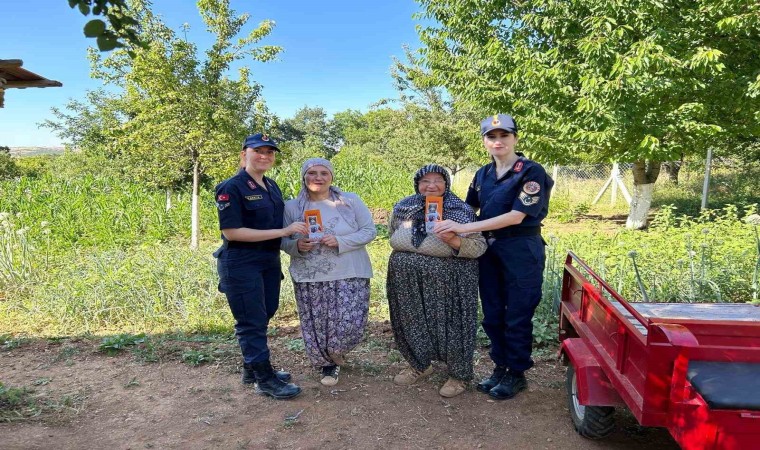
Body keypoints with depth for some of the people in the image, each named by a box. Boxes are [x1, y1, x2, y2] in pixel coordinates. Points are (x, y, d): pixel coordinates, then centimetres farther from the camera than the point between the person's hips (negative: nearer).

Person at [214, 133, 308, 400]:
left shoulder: (272, 186, 10)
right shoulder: (232, 187, -13)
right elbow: (231, 231, -21)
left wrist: (295, 232, 3)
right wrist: (282, 232, -22)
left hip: (270, 261, 8)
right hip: (241, 265, -8)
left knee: (263, 317, 16)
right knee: (251, 322, 0)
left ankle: (252, 368, 31)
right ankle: (264, 379, 10)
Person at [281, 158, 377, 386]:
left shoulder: (351, 201, -1)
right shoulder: (292, 207, 4)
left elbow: (369, 231, -3)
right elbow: (283, 240, 8)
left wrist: (340, 241, -18)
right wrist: (297, 246, -16)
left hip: (349, 276, -1)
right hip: (309, 280, 2)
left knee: (349, 325, -7)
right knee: (316, 327, 5)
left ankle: (335, 356, 27)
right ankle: (328, 362, 34)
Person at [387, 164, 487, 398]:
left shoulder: (461, 211, -9)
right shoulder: (403, 208, 4)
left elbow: (479, 247, -12)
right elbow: (394, 238, 19)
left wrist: (453, 240, -28)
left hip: (446, 282, -4)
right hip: (407, 283, 5)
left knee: (450, 325, 5)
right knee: (412, 324, 16)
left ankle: (460, 375, 26)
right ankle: (419, 365, 40)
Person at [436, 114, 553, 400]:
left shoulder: (531, 172, -11)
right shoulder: (483, 174, 8)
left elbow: (516, 216, -20)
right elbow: (470, 208, 18)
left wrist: (465, 228, -24)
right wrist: (451, 224, -3)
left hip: (521, 251, -6)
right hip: (489, 250, 6)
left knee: (517, 317, 3)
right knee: (492, 315, 12)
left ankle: (517, 374, 20)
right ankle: (500, 367, 28)